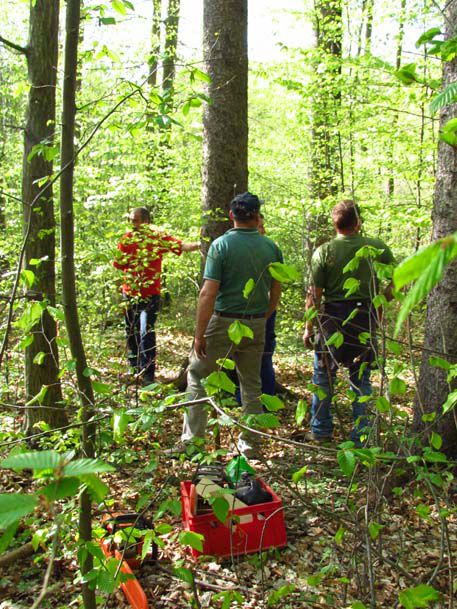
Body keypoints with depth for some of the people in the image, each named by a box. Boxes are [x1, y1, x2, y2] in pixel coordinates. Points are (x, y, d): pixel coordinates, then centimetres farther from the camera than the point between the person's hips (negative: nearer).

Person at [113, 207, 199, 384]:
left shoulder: (159, 238, -8)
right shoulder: (127, 238, 2)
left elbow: (182, 246, -20)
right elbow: (117, 264, 6)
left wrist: (197, 245, -37)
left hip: (150, 294, -4)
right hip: (129, 294, 5)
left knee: (146, 333, -13)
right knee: (131, 333, 17)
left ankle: (148, 375, -5)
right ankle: (134, 368, 36)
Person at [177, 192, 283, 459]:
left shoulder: (221, 245, -11)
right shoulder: (271, 247, 2)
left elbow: (209, 292, -16)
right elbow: (276, 291, 8)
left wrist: (200, 334, -13)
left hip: (223, 323, -4)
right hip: (256, 325, 4)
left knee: (198, 377, 10)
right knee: (252, 385, 15)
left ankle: (192, 441, 11)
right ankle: (251, 444, 23)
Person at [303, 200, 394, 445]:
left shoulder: (324, 251, -8)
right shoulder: (379, 248, -2)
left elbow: (314, 294, -8)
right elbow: (394, 284, 1)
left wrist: (309, 328, 1)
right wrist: (378, 309, 14)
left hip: (333, 317, -1)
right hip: (366, 318, 2)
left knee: (323, 377, 14)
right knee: (361, 379, 13)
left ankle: (321, 431, 22)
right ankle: (361, 436, 19)